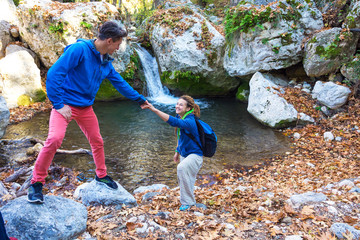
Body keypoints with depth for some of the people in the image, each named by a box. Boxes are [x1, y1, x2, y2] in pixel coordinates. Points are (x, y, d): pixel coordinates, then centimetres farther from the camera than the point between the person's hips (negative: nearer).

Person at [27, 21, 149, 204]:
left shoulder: (106, 62, 5)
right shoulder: (79, 49, -19)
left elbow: (121, 84, 17)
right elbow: (54, 74, -21)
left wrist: (139, 99, 22)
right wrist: (58, 104, -22)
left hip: (86, 107, 7)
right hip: (65, 104, -7)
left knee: (97, 141, 13)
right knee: (55, 138, -23)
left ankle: (101, 175, 35)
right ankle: (36, 183, -4)